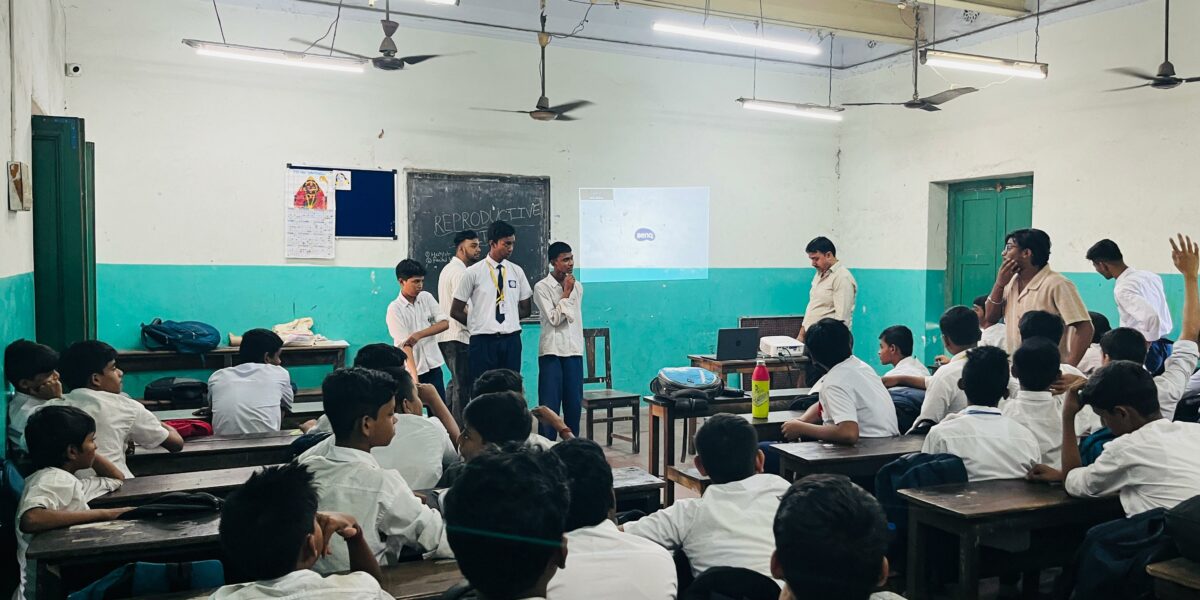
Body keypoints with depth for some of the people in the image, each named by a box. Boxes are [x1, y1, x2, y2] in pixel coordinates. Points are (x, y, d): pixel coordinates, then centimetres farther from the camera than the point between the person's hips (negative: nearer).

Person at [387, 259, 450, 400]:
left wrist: (419, 334, -18)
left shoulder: (426, 297, 3)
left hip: (433, 364, 4)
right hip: (410, 370, -4)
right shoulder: (394, 309, -11)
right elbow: (405, 345, -18)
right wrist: (414, 377, -26)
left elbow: (445, 323, -3)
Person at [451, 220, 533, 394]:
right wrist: (477, 324, 1)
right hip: (483, 341, -3)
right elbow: (456, 311, 1)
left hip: (511, 340, 3)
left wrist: (506, 318, 6)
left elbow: (526, 309, 15)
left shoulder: (517, 272, 8)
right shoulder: (473, 273, -2)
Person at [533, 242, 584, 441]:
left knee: (574, 402, 6)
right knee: (550, 403, -3)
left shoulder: (577, 286, 10)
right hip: (551, 351, -5)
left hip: (574, 351, 5)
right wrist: (566, 294, -9)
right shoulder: (542, 287, -6)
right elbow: (554, 318, -12)